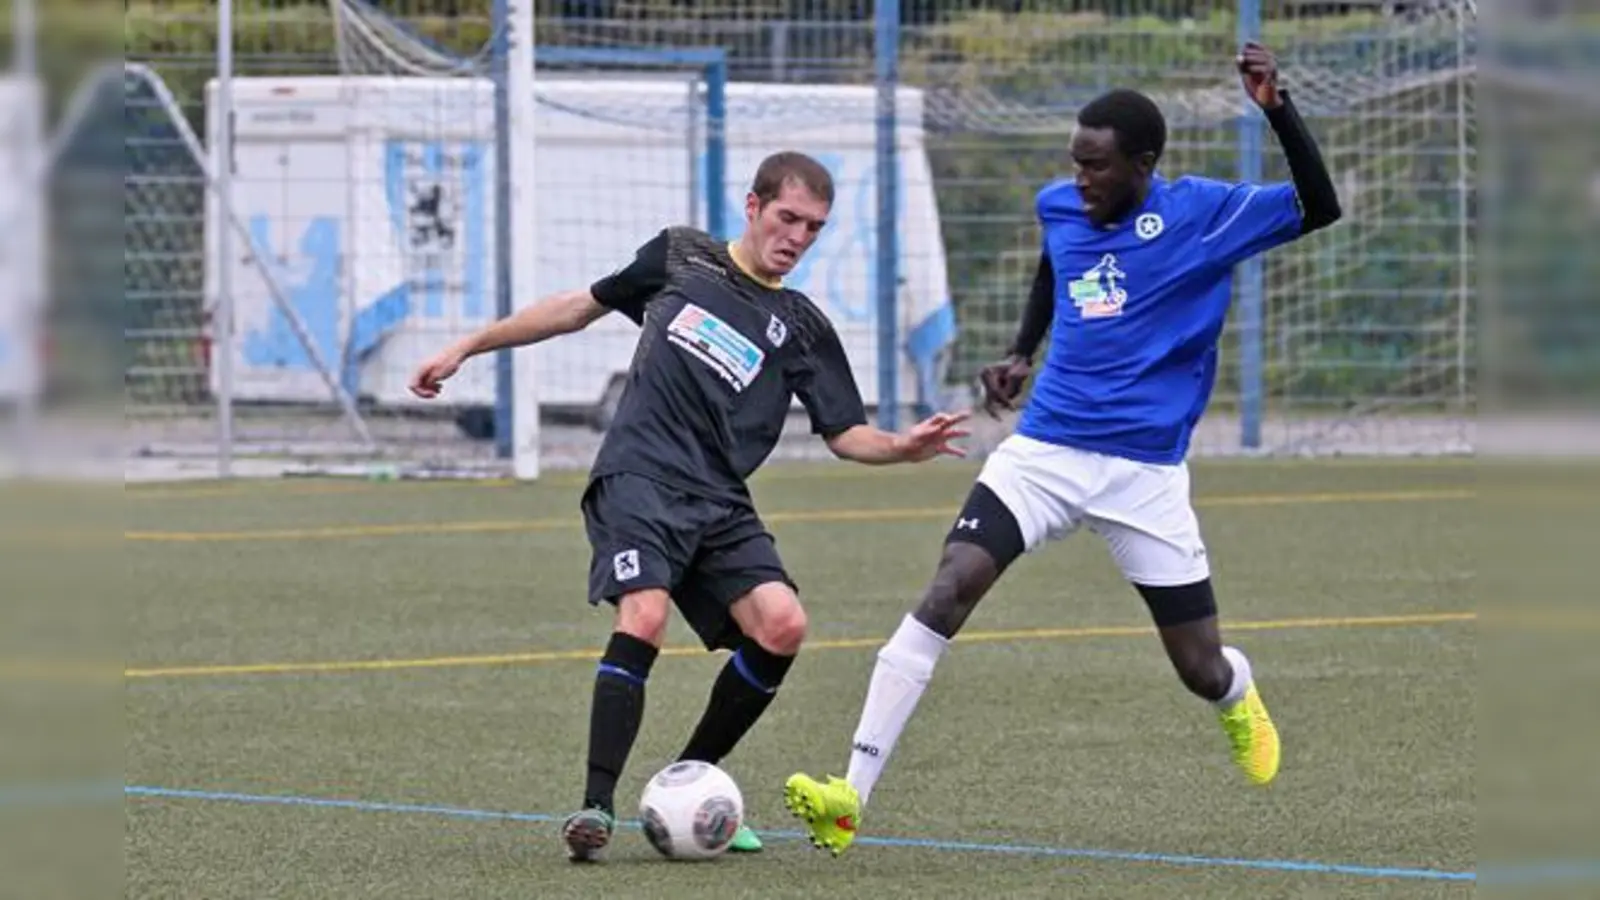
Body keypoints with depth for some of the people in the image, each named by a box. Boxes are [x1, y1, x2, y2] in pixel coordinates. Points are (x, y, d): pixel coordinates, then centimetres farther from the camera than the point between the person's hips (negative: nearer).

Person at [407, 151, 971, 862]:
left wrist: (905, 448, -10)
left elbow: (845, 434, 12)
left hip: (719, 504, 3)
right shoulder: (681, 257, 12)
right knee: (644, 618, -28)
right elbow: (580, 307, 21)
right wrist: (469, 347, 21)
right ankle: (596, 806, -25)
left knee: (782, 625, -17)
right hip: (639, 478, -3)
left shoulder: (802, 328, 14)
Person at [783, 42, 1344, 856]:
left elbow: (1318, 208, -17)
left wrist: (1277, 109, -27)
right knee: (945, 591, -20)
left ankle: (1239, 697, 48)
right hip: (1044, 448, 2)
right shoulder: (1059, 207, 4)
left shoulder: (1202, 213, -8)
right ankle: (851, 795, -25)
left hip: (1146, 473, -2)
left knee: (1200, 668, 5)